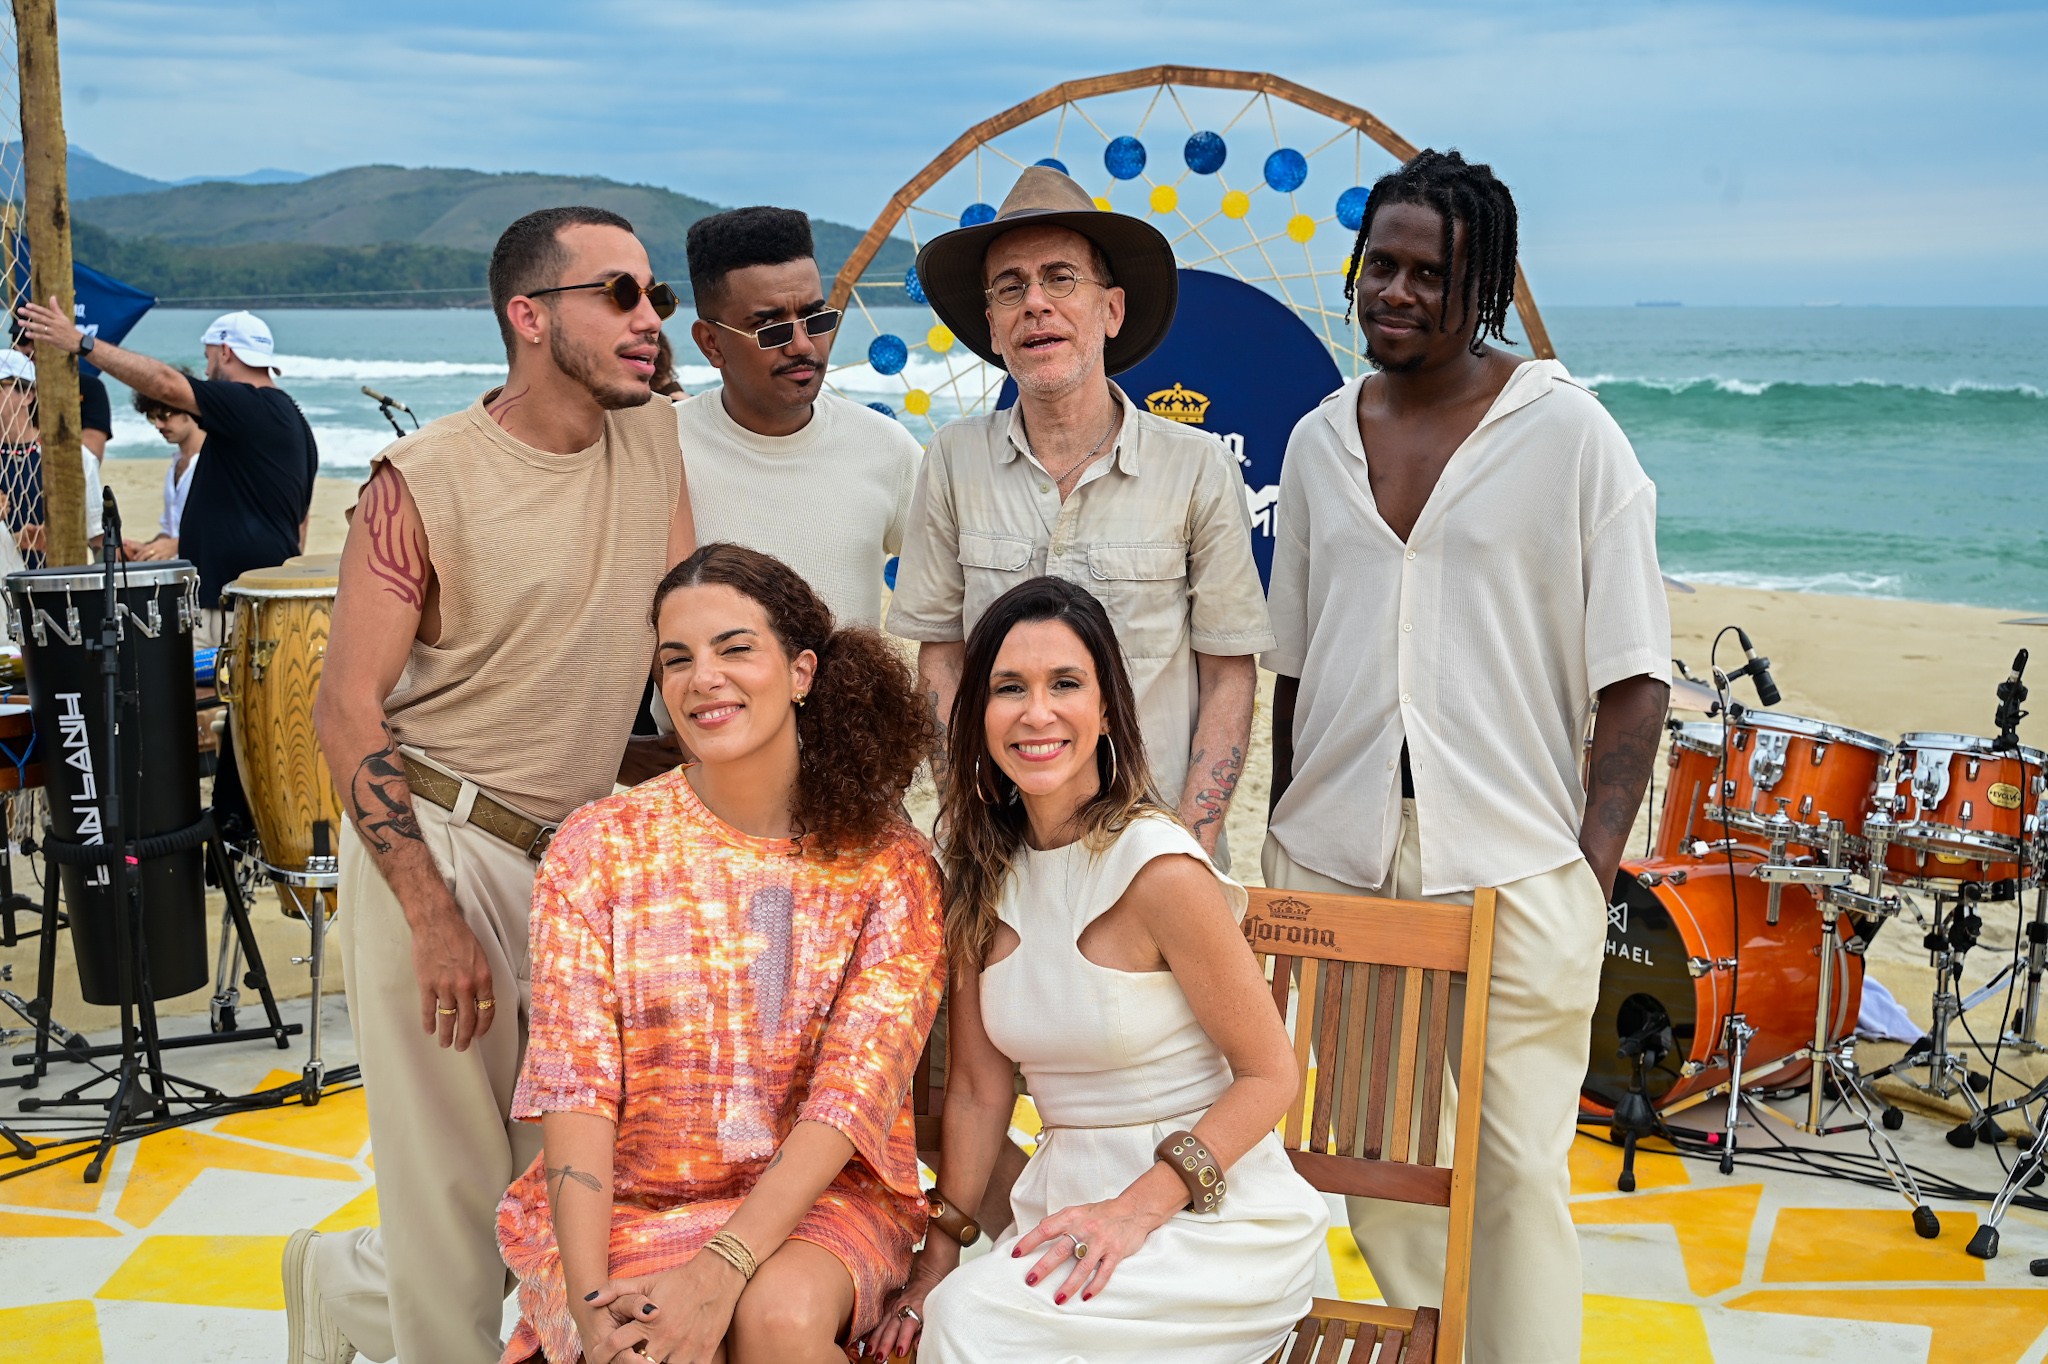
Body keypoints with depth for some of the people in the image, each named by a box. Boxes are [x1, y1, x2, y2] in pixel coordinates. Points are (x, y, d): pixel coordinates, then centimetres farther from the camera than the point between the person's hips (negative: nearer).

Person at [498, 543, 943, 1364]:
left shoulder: (888, 864, -4)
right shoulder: (598, 850, -2)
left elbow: (854, 1087, -12)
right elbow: (574, 1082, -8)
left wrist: (722, 1267, -25)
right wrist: (589, 1296, -20)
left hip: (817, 1196, 0)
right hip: (625, 1198, 0)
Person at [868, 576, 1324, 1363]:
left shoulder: (1157, 864, -17)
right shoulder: (982, 876, 3)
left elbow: (1269, 1075, -12)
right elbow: (979, 1091, 7)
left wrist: (1138, 1207, -20)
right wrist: (937, 1260, 1)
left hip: (1210, 1214, -5)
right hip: (1067, 1201, 5)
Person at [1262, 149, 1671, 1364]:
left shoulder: (1571, 435, -3)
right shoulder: (1319, 441, 10)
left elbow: (1634, 679, -5)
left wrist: (1593, 871, -11)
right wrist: (1285, 834, 12)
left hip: (1512, 875, -4)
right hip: (1335, 866, 5)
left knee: (1514, 1169, 1)